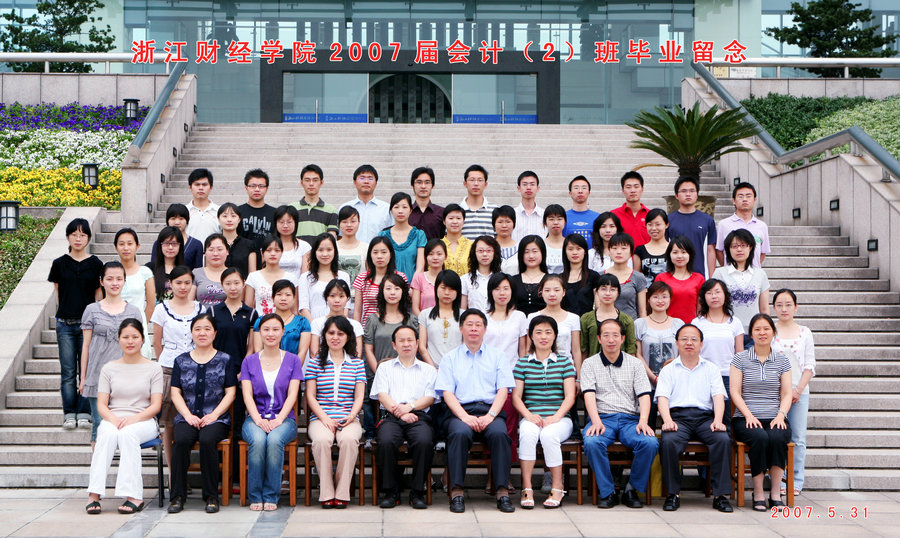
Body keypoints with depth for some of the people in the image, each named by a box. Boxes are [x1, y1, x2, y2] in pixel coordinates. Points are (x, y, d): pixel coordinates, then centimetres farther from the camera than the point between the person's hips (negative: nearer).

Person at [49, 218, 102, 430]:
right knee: (68, 371, 2)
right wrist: (64, 315, 5)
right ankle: (69, 414, 9)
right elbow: (58, 294, 11)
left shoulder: (95, 264, 4)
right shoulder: (59, 264, 6)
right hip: (65, 324, 1)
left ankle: (84, 414, 6)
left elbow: (98, 296, 7)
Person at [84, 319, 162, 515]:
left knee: (128, 433, -36)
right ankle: (94, 494, -40)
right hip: (112, 419, 1)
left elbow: (155, 406, 2)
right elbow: (101, 405, 7)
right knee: (108, 433, -35)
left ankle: (133, 496, -42)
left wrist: (134, 419, -16)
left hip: (143, 421, -1)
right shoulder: (109, 368, 15)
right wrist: (114, 419, -15)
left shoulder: (153, 368, 10)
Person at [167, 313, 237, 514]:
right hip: (187, 418, 2)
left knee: (207, 439, -33)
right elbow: (175, 393, 10)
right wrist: (188, 415, -6)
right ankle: (177, 496, -21)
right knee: (181, 439, -31)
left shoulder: (225, 360, 9)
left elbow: (230, 393, 5)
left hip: (216, 419, -2)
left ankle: (211, 496, -20)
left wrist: (213, 415, -9)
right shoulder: (181, 361, 15)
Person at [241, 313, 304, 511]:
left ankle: (271, 496, -21)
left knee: (275, 440, -34)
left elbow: (292, 395, 1)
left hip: (284, 418, -1)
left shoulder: (292, 360, 10)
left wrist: (279, 419, -15)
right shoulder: (249, 361, 12)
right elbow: (247, 395, 2)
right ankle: (255, 496, -19)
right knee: (258, 440, -33)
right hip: (255, 417, 1)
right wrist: (258, 419, -15)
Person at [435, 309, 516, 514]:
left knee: (499, 433, -33)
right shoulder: (450, 358, 16)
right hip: (461, 411, 0)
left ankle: (502, 491, -29)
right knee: (459, 433, -34)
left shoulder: (498, 357, 18)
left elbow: (503, 390, 7)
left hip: (491, 411, 0)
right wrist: (465, 416, -12)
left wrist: (490, 416, -10)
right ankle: (456, 492, -30)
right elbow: (447, 393, 6)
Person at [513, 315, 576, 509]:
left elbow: (570, 396, 4)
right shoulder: (522, 364, 13)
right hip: (531, 417, 1)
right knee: (528, 433, -34)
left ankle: (558, 488, -19)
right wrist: (529, 415, -13)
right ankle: (527, 489, -28)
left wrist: (556, 417, -13)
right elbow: (516, 396, 6)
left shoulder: (564, 363, 13)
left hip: (559, 418, 0)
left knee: (549, 434, -34)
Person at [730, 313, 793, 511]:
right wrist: (749, 415, -12)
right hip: (746, 418, -1)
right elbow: (735, 392, 2)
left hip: (775, 418, 1)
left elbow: (787, 394, 9)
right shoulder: (740, 358, 9)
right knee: (760, 438, -34)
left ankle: (776, 492, -23)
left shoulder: (782, 360, 15)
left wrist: (781, 415, -9)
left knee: (777, 437, -33)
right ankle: (758, 493, -23)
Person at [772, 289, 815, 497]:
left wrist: (798, 389, -7)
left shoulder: (805, 333, 9)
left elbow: (810, 366, 6)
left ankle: (796, 482, 8)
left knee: (798, 438, 1)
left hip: (800, 392, 2)